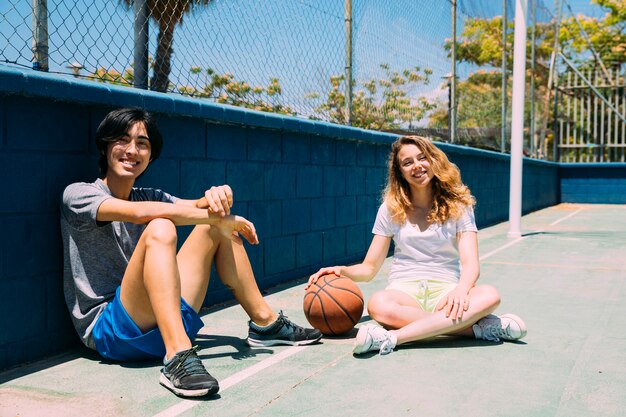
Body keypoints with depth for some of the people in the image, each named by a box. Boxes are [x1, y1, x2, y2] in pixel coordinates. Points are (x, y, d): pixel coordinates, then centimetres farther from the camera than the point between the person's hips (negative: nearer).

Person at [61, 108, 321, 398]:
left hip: (164, 321, 6)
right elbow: (140, 212, -24)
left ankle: (265, 323, 9)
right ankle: (177, 358, -42)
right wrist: (217, 217, -21)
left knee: (218, 227, 3)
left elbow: (199, 205, 2)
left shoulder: (149, 196, 14)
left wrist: (219, 196, -22)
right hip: (109, 329, -6)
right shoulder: (78, 194, -5)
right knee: (159, 228, -29)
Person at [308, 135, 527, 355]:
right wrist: (342, 270, -12)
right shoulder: (391, 209, 10)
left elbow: (470, 263, -6)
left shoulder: (457, 206, 6)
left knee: (490, 295, -33)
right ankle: (479, 328, -29)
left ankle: (392, 337, -38)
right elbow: (369, 267, 10)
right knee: (378, 305, -37)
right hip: (404, 290, 0)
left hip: (445, 290, 0)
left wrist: (461, 289, -29)